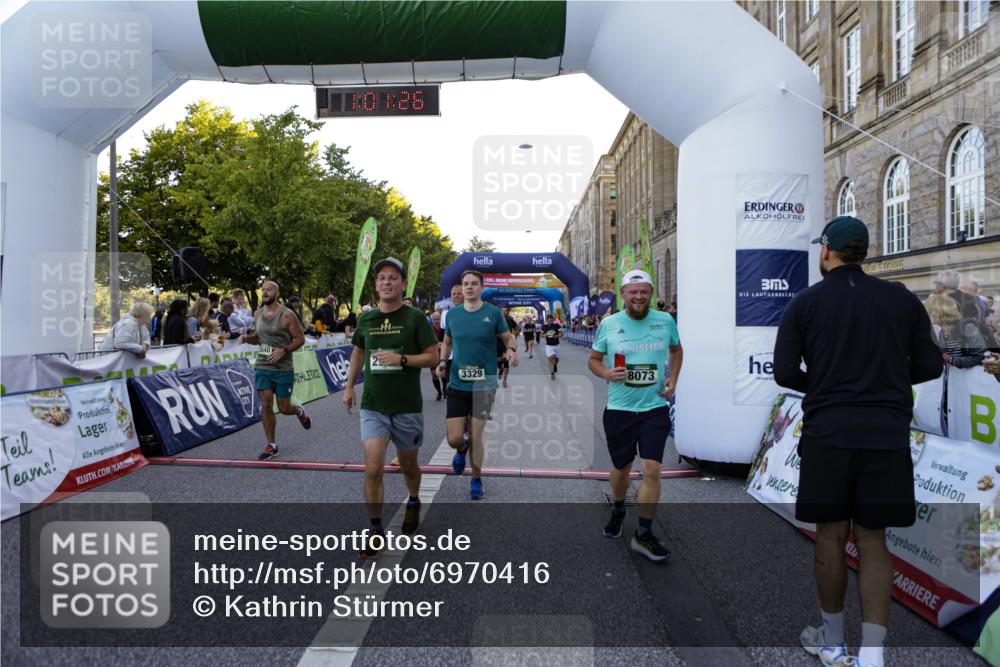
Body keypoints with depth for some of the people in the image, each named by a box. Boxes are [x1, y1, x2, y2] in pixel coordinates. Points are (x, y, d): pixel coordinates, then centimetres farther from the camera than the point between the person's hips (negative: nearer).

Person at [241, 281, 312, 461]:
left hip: (283, 369, -4)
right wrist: (248, 338, -1)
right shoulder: (257, 314, 7)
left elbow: (300, 338, -8)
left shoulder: (286, 315, -10)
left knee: (284, 408, 4)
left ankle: (300, 412, 41)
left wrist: (284, 350, -22)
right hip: (262, 367, 4)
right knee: (265, 405, -1)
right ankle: (271, 446, 10)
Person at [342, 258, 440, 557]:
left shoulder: (415, 317, -6)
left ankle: (413, 502, 47)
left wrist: (401, 359, -20)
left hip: (407, 407, -2)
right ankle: (375, 529, 10)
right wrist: (349, 387, 15)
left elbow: (433, 357, -6)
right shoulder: (366, 319, 5)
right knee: (373, 469, -9)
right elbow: (357, 352, 21)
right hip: (372, 406, 2)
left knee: (408, 466, 16)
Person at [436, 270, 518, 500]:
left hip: (484, 385, -2)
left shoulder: (493, 312, -4)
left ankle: (476, 480, 27)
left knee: (475, 437, 3)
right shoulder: (452, 314, 4)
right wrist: (442, 361, 0)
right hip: (457, 385, 2)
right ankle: (462, 449, 37)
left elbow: (508, 337, 4)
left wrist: (511, 349, -18)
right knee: (454, 439, -2)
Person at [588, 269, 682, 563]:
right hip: (619, 408, 0)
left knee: (652, 470, -8)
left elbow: (676, 350, 19)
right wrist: (606, 373, -14)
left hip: (655, 408, 0)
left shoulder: (665, 321, 0)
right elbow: (593, 359, 7)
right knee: (621, 468, 15)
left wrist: (673, 379, 4)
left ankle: (644, 534, 7)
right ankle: (618, 511, 44)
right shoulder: (609, 324, -3)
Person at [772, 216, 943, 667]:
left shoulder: (805, 302, -2)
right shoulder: (902, 300, 3)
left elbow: (784, 372, -5)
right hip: (887, 436, 2)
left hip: (827, 434, -1)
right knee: (873, 541, 10)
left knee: (830, 536, 11)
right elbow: (930, 366, 6)